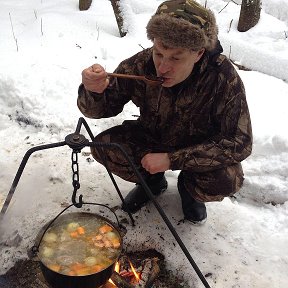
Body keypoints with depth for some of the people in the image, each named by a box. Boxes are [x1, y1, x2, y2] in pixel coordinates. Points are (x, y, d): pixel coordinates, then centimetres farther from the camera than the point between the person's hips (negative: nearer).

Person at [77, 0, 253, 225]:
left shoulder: (224, 78, -32)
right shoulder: (140, 65, -26)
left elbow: (239, 144, -29)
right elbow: (100, 109, -15)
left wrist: (173, 160, -34)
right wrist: (93, 91, -41)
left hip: (200, 148, -2)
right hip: (150, 139, 3)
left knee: (227, 180, -31)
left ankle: (188, 187, 7)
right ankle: (152, 181, 9)